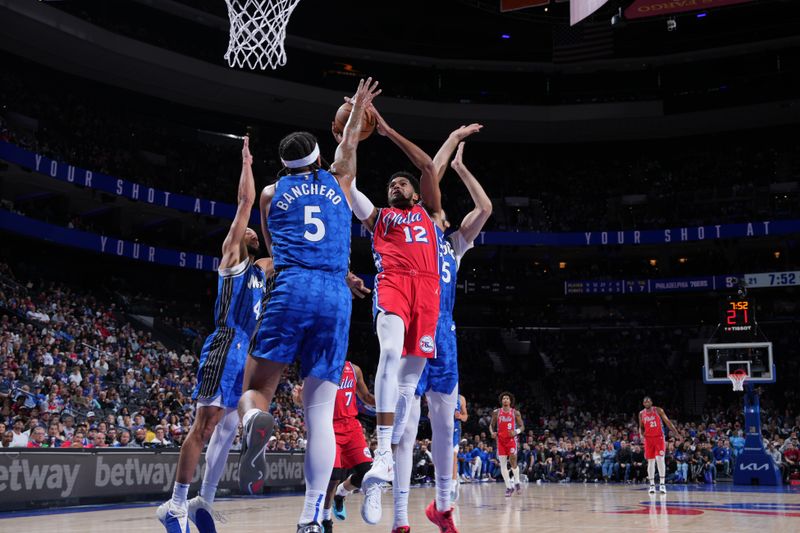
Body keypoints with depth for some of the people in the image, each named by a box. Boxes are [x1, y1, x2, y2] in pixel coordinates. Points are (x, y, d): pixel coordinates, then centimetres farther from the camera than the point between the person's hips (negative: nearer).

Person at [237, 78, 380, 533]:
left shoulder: (272, 193, 20)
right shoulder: (339, 182, 20)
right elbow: (348, 145, 42)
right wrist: (359, 108, 59)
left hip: (291, 291, -1)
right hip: (337, 297, 1)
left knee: (256, 389, 4)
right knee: (321, 413, -1)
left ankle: (256, 420, -34)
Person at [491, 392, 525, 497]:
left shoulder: (515, 413, -1)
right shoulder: (496, 412, 4)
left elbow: (522, 426, 2)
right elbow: (491, 425, 12)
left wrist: (516, 432, -18)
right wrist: (492, 432, -9)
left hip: (511, 439, -2)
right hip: (500, 440, 2)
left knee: (513, 462, -10)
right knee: (502, 464, -1)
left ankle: (517, 482, 14)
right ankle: (509, 487, 8)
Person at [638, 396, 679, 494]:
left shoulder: (658, 410, -4)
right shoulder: (641, 414, 5)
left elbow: (667, 421, -3)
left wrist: (675, 431, -13)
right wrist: (641, 434, -6)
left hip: (659, 437, -3)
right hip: (648, 439, 3)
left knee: (660, 459, -15)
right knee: (650, 462, 4)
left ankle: (662, 484, -12)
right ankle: (652, 485, 9)